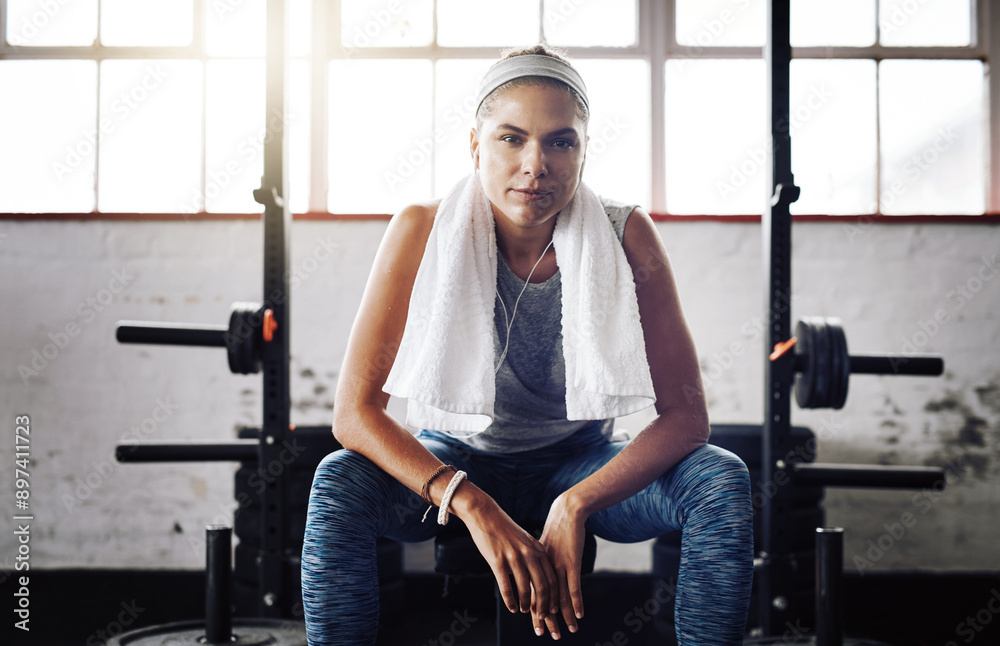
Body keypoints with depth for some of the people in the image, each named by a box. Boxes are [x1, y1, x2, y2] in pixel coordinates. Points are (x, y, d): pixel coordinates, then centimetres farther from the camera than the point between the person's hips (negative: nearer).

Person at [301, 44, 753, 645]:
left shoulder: (626, 237, -18)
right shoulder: (422, 232, -19)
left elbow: (686, 415, -18)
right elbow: (356, 411, -22)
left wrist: (573, 507, -32)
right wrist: (474, 506, -36)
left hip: (582, 466, 1)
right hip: (454, 459, 0)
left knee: (723, 478, -25)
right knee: (338, 483, -30)